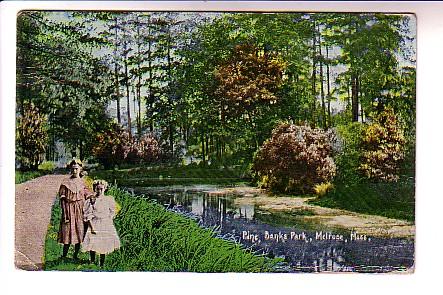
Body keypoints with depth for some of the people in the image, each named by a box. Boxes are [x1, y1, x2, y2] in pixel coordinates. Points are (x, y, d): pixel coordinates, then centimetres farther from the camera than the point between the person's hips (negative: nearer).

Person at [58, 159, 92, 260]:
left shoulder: (83, 182, 7)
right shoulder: (66, 182, 0)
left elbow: (87, 196, 7)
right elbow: (62, 198, -1)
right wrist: (64, 212, -8)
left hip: (80, 209, 2)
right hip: (69, 208, -2)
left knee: (79, 232, 4)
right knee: (68, 232, -3)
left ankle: (76, 255, 15)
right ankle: (64, 255, 5)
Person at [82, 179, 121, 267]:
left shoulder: (109, 199, 7)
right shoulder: (91, 201, 0)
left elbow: (112, 213, 12)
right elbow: (88, 216, -3)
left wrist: (109, 223, 0)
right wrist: (92, 227, -12)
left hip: (106, 224, 1)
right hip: (94, 224, -1)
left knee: (104, 244, -2)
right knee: (93, 242, -11)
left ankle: (102, 263, 9)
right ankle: (92, 261, 8)